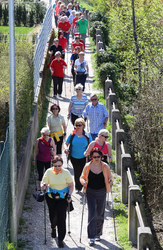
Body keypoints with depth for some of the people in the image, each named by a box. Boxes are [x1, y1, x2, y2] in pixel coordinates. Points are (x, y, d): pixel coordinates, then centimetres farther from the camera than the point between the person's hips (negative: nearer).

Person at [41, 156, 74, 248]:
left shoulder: (66, 172, -8)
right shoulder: (48, 172, -7)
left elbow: (71, 185, 1)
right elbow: (43, 183, -3)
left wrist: (69, 195, -11)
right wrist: (43, 186, -26)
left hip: (63, 198, -1)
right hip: (51, 197, 2)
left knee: (61, 216, -10)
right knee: (53, 215, 10)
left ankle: (61, 239, -2)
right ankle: (53, 228, 48)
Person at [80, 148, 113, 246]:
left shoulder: (105, 167, -2)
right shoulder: (87, 166, -3)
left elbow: (110, 178, 7)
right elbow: (82, 177, 8)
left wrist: (110, 181, -16)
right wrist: (83, 182, -14)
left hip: (101, 192, 1)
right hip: (91, 192, -1)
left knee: (100, 214, 10)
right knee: (92, 213, -9)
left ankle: (98, 233, 31)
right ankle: (92, 237, -7)